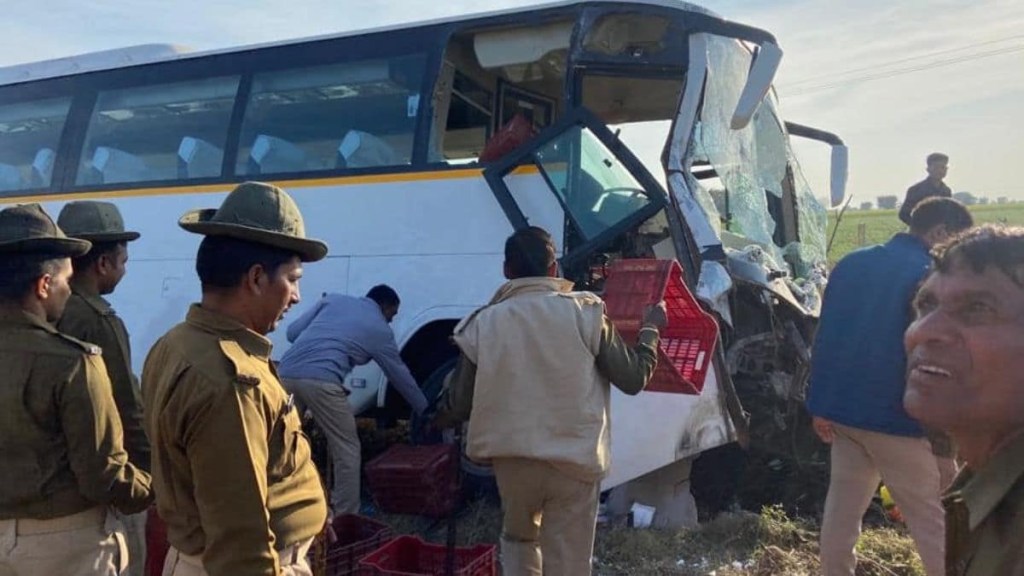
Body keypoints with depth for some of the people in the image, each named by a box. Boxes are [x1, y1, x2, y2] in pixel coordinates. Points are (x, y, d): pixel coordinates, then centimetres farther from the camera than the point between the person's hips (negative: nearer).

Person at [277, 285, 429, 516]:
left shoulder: (333, 299, 26)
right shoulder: (380, 329, 17)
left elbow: (292, 332, 21)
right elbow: (401, 376, 26)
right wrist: (424, 410, 40)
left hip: (286, 373, 5)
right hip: (321, 381, -5)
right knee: (346, 452, 8)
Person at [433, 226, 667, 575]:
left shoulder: (485, 322, -1)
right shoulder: (584, 312, -5)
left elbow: (458, 404, 5)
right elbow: (633, 379, 0)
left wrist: (441, 421, 29)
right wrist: (650, 329, 18)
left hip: (512, 457, 2)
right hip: (575, 458, -1)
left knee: (518, 539, 28)